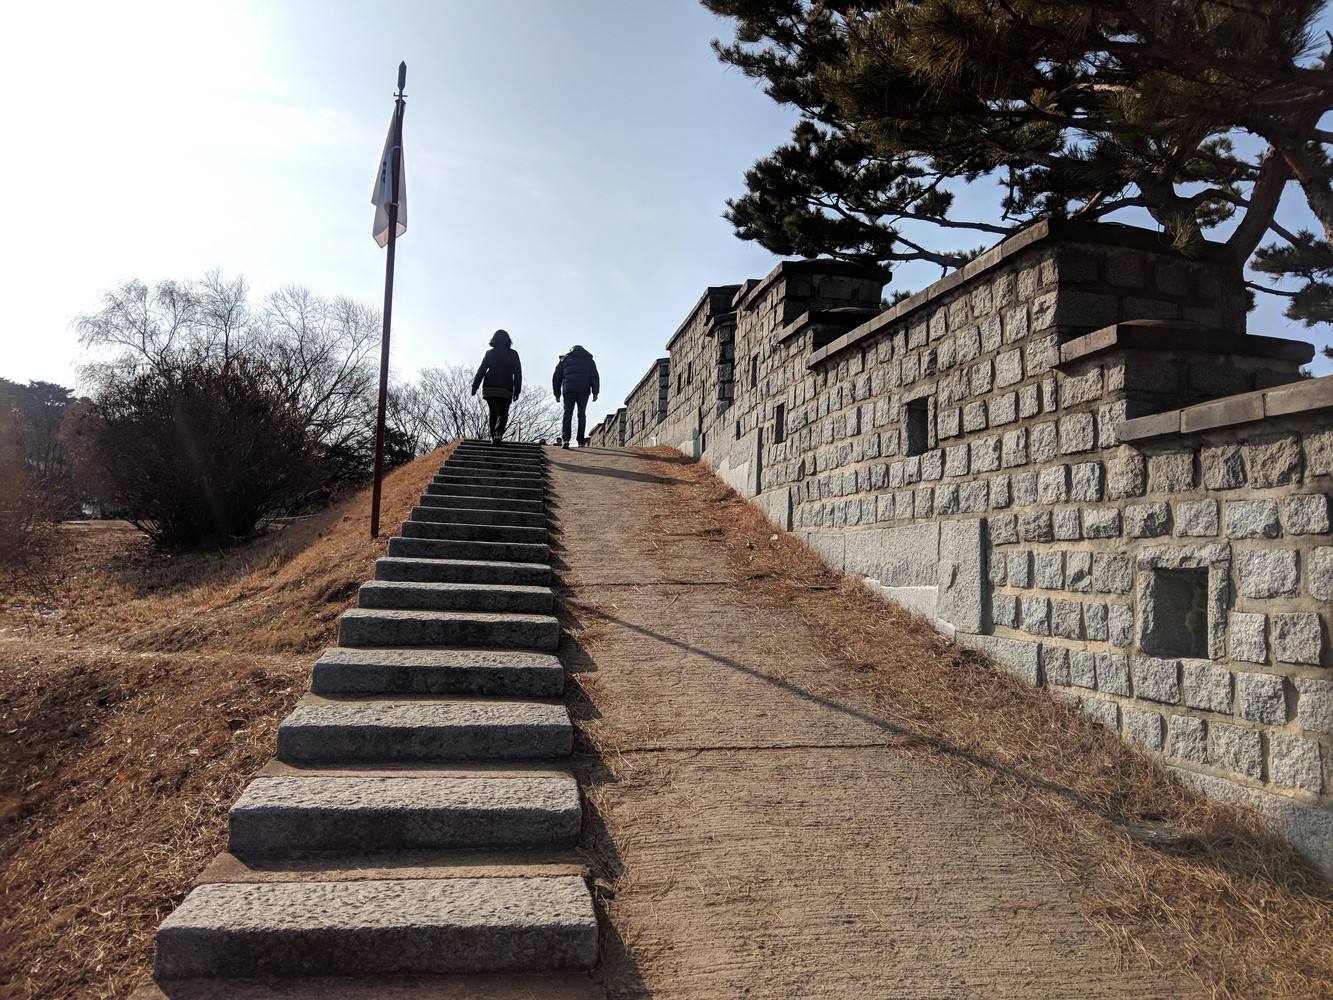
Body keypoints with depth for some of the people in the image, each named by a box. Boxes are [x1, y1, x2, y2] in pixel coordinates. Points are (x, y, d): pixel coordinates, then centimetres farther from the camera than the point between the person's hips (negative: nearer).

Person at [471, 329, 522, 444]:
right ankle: (498, 431, -27)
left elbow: (481, 370, 5)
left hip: (489, 388, 2)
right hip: (505, 390, -2)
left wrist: (475, 386, 6)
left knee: (493, 413, 13)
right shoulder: (513, 354, 7)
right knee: (503, 414, 1)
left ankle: (493, 436, 5)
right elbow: (518, 374, 4)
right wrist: (517, 390, 6)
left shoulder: (490, 353, 8)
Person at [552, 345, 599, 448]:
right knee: (582, 415, 8)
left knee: (567, 414, -2)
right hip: (583, 391, 0)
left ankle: (565, 439, -19)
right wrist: (595, 392, 1)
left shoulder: (565, 359, 19)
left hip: (568, 391, 0)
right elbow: (595, 377, 6)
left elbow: (556, 377, 13)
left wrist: (557, 394, 14)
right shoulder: (589, 360, 18)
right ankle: (581, 441, 4)